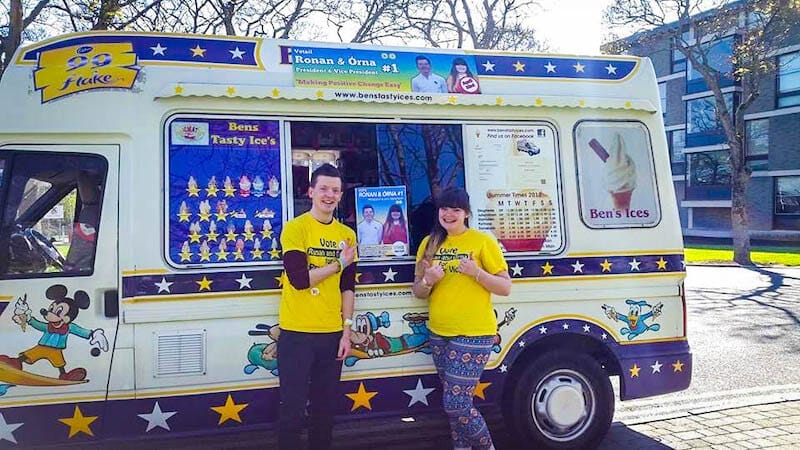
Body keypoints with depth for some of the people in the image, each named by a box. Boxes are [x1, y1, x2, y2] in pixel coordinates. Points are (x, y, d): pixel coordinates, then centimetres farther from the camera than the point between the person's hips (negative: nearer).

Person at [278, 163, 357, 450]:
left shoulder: (347, 234, 8)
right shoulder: (295, 228, -7)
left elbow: (347, 287, 9)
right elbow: (298, 279, -17)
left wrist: (347, 330, 4)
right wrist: (339, 264, -10)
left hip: (332, 333, 4)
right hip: (297, 332, -4)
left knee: (325, 406, 14)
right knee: (293, 408, 5)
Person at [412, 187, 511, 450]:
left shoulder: (482, 242, -6)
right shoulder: (430, 243, 8)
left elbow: (505, 288, -5)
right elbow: (418, 292, 11)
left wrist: (476, 272, -21)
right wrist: (428, 281, -11)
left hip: (473, 335, -5)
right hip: (439, 334, 5)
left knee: (455, 404, -6)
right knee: (454, 402, 13)